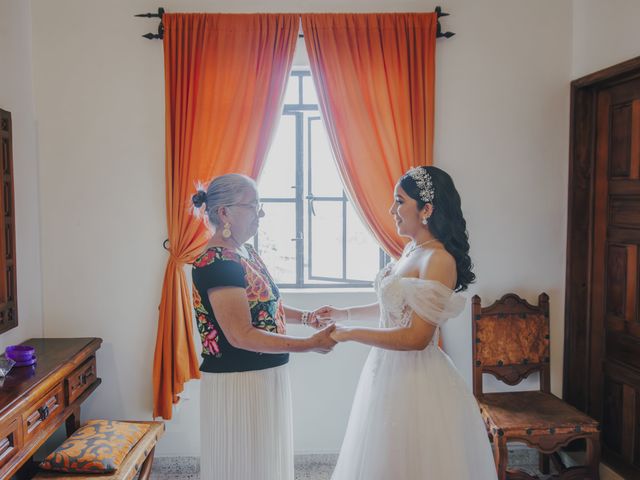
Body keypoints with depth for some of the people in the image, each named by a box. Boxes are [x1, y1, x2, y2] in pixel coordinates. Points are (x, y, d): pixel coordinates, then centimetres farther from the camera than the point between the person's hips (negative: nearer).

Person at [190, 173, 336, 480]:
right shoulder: (216, 263, -21)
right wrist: (310, 345, -24)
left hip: (266, 376, 9)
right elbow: (241, 335, -25)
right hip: (237, 384, -9)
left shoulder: (245, 253, 7)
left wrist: (304, 316, 6)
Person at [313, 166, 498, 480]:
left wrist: (349, 334, -18)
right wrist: (345, 313, 12)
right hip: (389, 370, 9)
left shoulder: (439, 260, -21)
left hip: (415, 378, -9)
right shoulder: (411, 249, 6)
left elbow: (416, 337, -24)